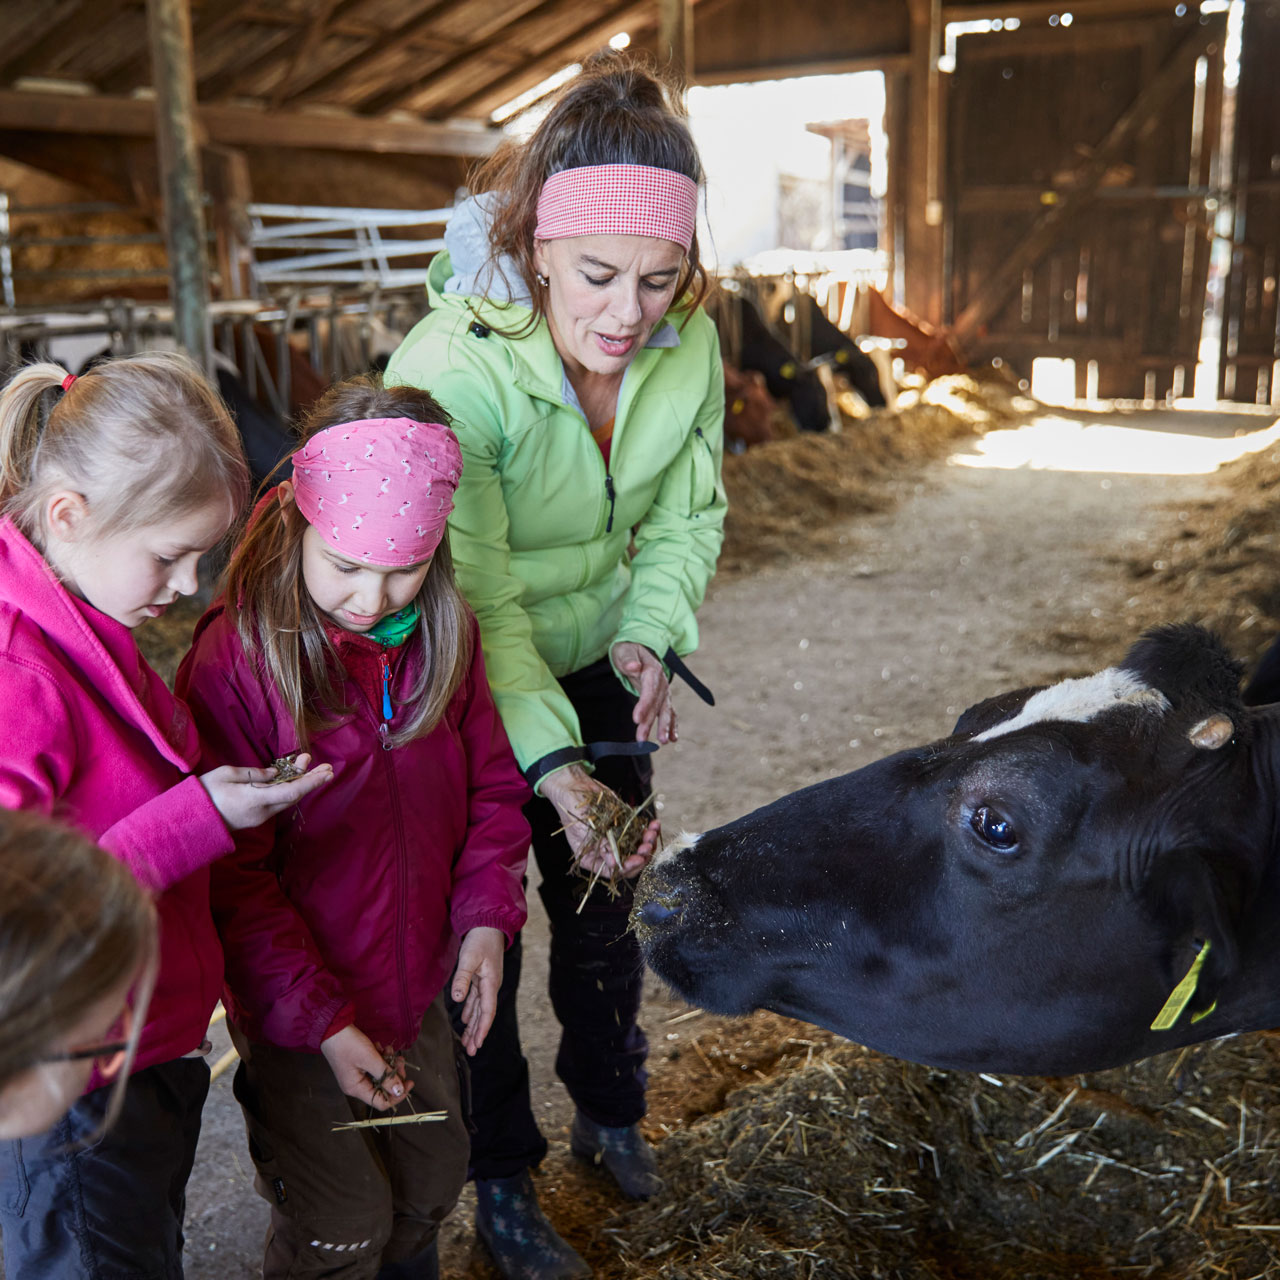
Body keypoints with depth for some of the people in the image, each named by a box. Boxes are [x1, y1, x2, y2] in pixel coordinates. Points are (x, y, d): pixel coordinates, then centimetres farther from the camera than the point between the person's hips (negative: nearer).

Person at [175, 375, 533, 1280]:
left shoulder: (443, 634, -6)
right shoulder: (237, 660, -24)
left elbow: (491, 784, 5)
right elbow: (231, 876, -19)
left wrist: (487, 913, -9)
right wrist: (319, 1019, -20)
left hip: (417, 987, 5)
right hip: (295, 1013, -5)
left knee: (433, 1181, 22)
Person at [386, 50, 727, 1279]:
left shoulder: (689, 344, -15)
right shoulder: (450, 367, -31)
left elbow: (688, 512, -1)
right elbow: (470, 591, -31)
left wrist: (651, 632, -16)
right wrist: (547, 762, -38)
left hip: (599, 668, 5)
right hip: (469, 687, -4)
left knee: (603, 895, 20)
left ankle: (609, 1110, 46)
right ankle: (500, 1179, 31)